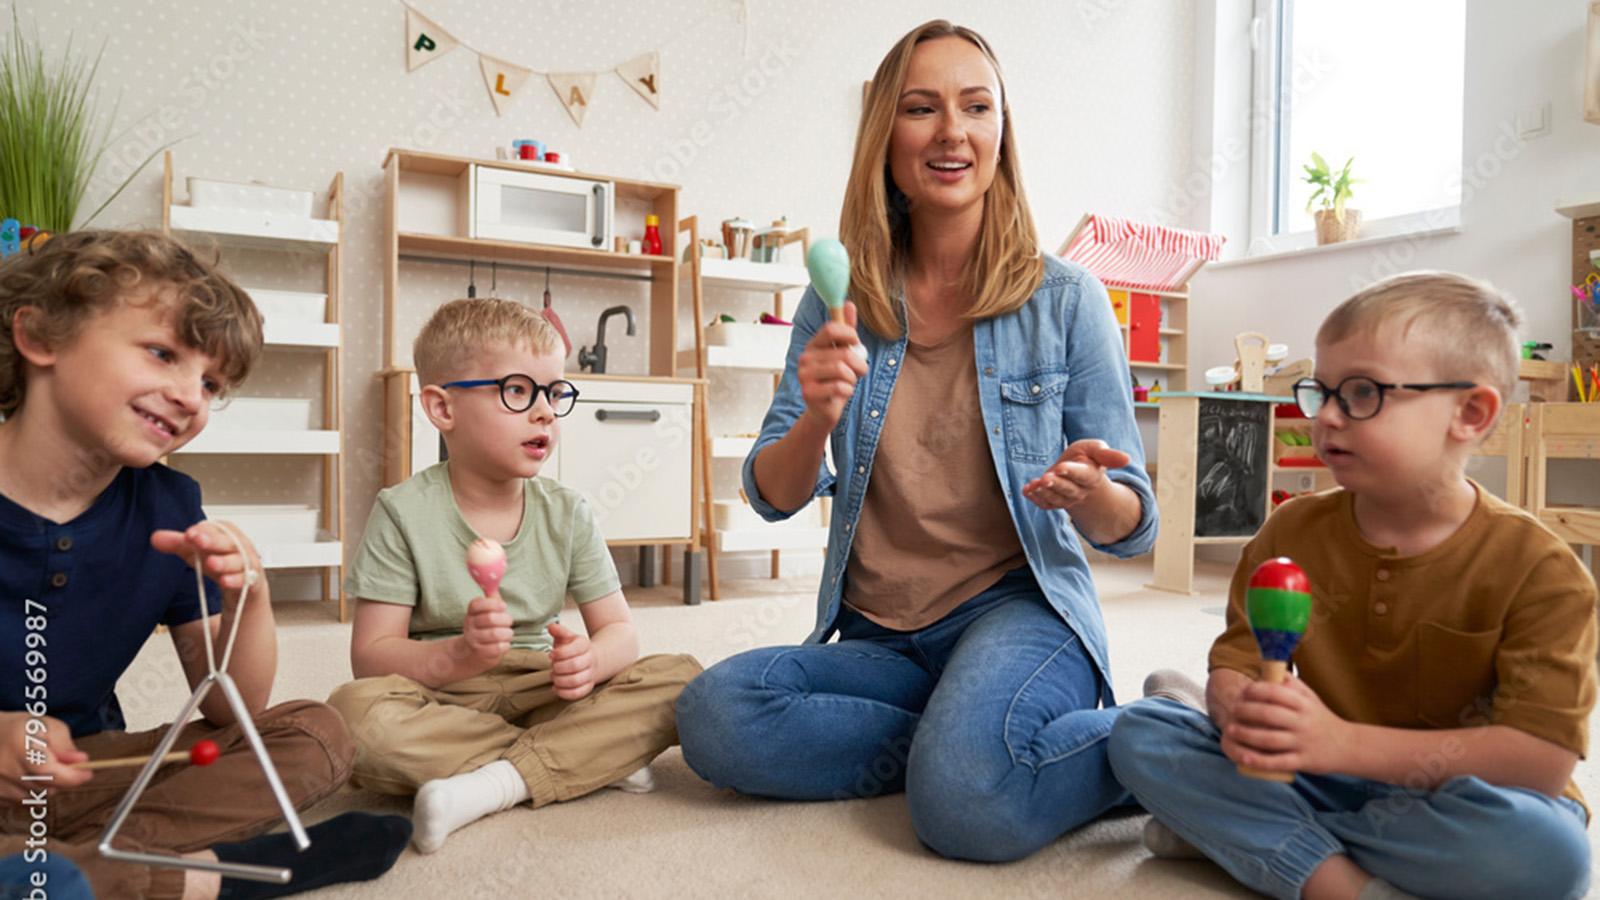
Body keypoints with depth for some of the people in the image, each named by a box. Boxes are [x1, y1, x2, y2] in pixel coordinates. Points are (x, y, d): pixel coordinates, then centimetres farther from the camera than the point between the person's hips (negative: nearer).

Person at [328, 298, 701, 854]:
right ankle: (590, 760, -23)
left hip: (540, 695, 3)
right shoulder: (404, 512, -6)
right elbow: (371, 656, -10)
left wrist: (591, 660, -23)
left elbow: (619, 631, 2)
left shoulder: (566, 513, 3)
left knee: (680, 679, -18)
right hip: (441, 699, -2)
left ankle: (497, 782, -24)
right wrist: (459, 655, -30)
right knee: (356, 711, -36)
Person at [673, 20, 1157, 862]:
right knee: (713, 714, -24)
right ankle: (956, 737, -8)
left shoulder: (1064, 299, -2)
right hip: (878, 637, 4)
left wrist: (1089, 493, -24)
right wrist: (818, 419, -21)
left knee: (966, 797, -33)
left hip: (1017, 608, -3)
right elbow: (772, 498, 1)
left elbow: (1133, 526, 1)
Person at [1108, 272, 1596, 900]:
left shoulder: (1537, 569, -12)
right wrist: (1238, 712, -28)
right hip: (1321, 779, 3)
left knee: (1548, 848, -38)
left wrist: (1345, 742, -30)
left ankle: (1240, 833, -23)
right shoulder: (1292, 532, -1)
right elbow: (1233, 665, -2)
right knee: (1138, 733, -15)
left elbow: (1542, 760, -19)